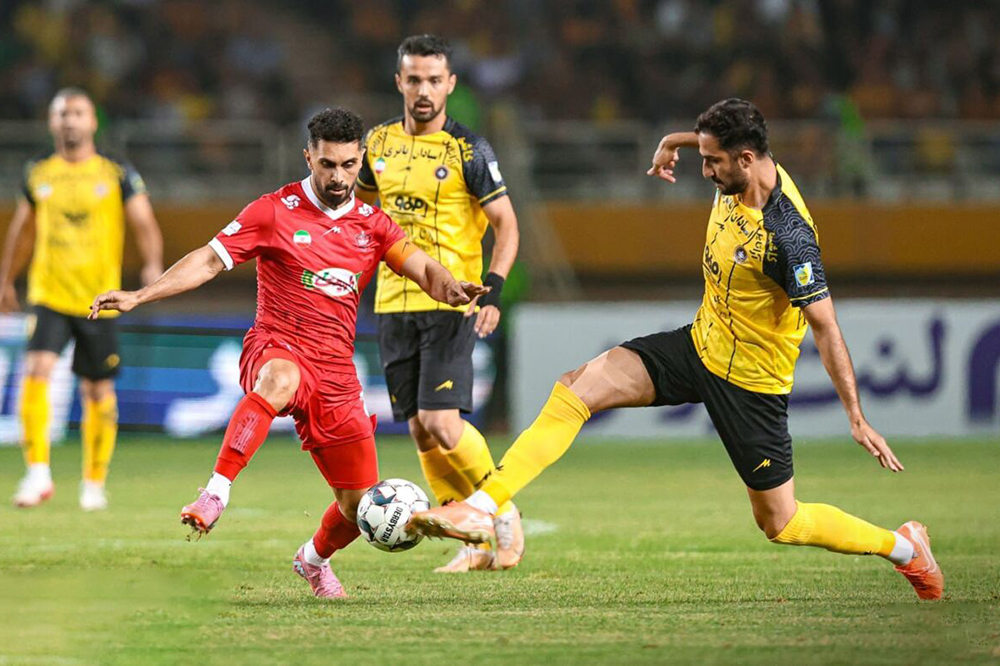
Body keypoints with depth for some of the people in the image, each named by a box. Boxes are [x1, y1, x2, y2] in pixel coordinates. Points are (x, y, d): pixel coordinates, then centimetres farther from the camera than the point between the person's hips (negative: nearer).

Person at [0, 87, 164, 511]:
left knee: (98, 390, 5)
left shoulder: (117, 175, 2)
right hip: (47, 296, 1)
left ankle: (94, 483, 20)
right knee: (36, 372, -19)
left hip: (99, 300, -1)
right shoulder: (37, 175, 8)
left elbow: (144, 226, 0)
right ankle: (37, 473, -15)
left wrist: (153, 265, -19)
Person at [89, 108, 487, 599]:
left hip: (336, 369, 4)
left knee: (360, 505, 6)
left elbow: (422, 268, -1)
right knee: (279, 380, -44)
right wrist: (138, 297, -13)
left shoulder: (372, 224, 10)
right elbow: (208, 261, -3)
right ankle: (215, 494, -47)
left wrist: (448, 288, -25)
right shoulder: (275, 212, -1)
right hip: (276, 349, -4)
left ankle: (314, 559, 39)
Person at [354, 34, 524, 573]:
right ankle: (475, 543, 12)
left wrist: (493, 288, -18)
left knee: (441, 421, -16)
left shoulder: (469, 151, -7)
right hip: (394, 304, 5)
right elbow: (358, 207, 23)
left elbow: (506, 226, -5)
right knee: (420, 430, 2)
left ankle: (503, 513, 6)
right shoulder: (380, 143, 8)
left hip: (450, 304, -5)